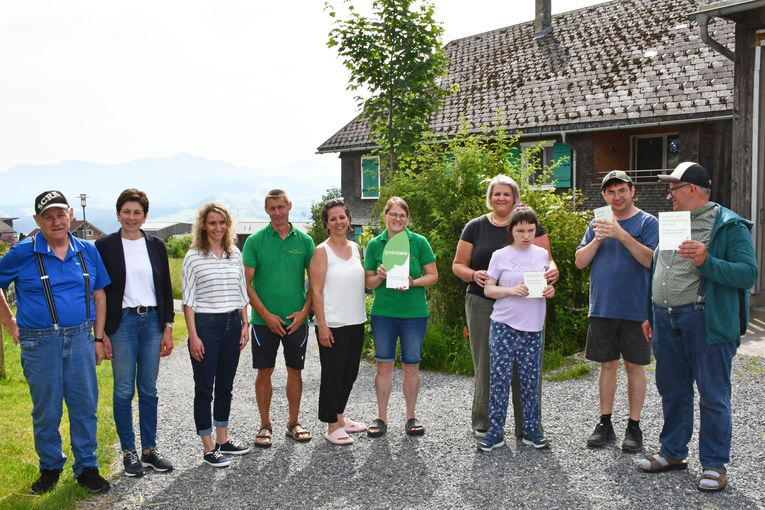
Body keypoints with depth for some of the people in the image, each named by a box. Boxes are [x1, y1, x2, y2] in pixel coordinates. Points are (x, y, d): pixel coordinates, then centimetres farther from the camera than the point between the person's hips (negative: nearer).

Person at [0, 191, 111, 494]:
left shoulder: (88, 252, 6)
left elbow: (99, 295, 12)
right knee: (46, 411, 8)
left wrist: (98, 338, 8)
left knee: (85, 406, 6)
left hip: (80, 340, 2)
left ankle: (86, 467, 19)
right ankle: (50, 467, 26)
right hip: (40, 343, -2)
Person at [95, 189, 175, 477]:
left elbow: (166, 288, 9)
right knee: (124, 391, 3)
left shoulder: (156, 246, 7)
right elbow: (99, 291, -2)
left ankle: (149, 449, 19)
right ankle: (129, 452, 15)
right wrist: (101, 334, -7)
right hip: (121, 322, -3)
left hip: (152, 321, 3)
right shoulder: (105, 246, -1)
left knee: (149, 390, 9)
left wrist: (168, 328, 4)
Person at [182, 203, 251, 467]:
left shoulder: (235, 254, 8)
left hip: (232, 324, 5)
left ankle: (223, 440, 26)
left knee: (226, 385, 13)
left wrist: (245, 324, 8)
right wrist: (193, 335, -11)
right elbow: (188, 300, -6)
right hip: (205, 325, -4)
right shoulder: (194, 256, -5)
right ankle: (208, 448, 12)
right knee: (204, 388, 2)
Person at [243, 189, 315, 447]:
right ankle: (265, 425, 19)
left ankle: (293, 422, 23)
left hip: (297, 319, 2)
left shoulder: (304, 240, 3)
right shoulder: (255, 241, -2)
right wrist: (266, 314, -11)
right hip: (265, 319, -1)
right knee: (264, 372, 4)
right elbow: (247, 283, -4)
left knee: (295, 370, 9)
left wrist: (304, 311, -6)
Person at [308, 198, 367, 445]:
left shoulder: (355, 248, 11)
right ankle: (332, 426, 14)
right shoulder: (322, 251, -8)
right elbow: (316, 291, -12)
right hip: (332, 325, -7)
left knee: (350, 372, 15)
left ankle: (339, 416, 33)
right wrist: (322, 325, -16)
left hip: (356, 322, 7)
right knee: (332, 374, 1)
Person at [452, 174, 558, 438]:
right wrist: (474, 274, -13)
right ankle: (483, 423, 17)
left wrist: (551, 270, -17)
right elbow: (458, 265, 9)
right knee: (486, 363, 3)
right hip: (483, 305, 0)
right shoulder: (475, 227, 8)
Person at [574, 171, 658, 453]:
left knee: (634, 366, 4)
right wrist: (598, 239, -9)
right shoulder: (598, 224, 11)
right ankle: (605, 424, 19)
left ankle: (634, 427, 16)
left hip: (635, 309, -3)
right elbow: (580, 261, 6)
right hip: (602, 308, 3)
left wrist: (622, 235, -23)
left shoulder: (647, 222, -1)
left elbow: (653, 260, -15)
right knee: (607, 364, 10)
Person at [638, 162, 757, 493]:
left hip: (706, 319, -6)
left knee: (713, 395, 2)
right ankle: (672, 452, 29)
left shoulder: (729, 226, -5)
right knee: (672, 390, 15)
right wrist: (650, 315, 19)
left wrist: (707, 262, -27)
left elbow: (748, 274, -13)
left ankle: (714, 464, 15)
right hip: (666, 319, 7)